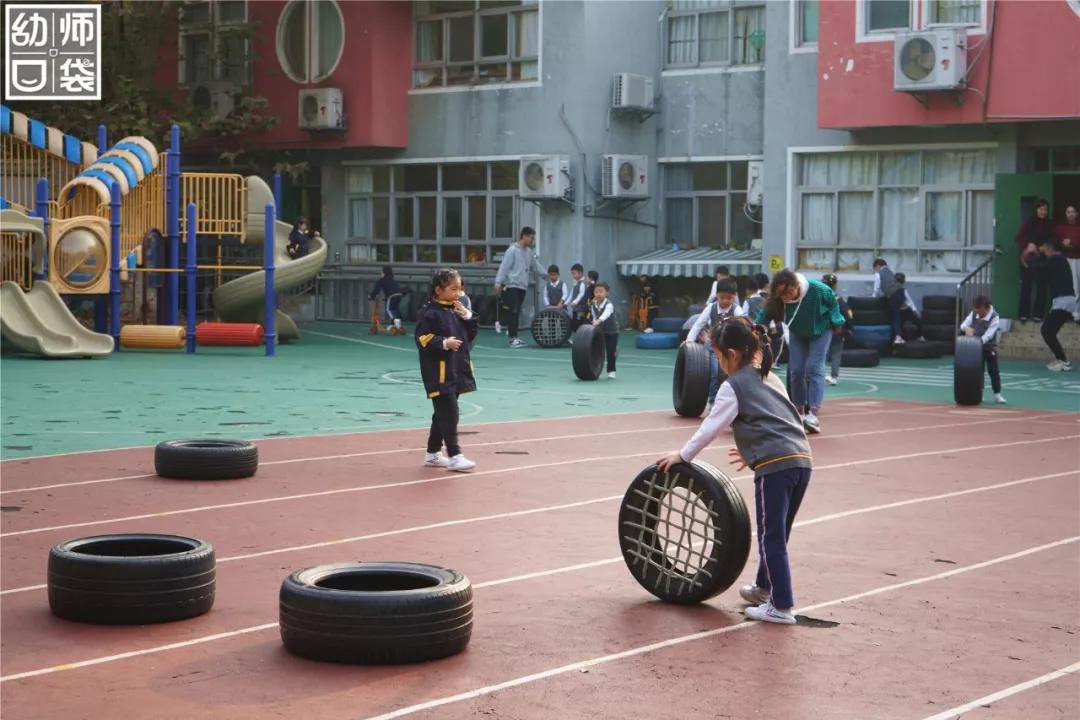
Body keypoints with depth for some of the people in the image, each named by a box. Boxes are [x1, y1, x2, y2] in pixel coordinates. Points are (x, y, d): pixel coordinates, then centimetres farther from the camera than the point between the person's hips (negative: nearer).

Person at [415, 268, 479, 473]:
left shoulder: (456, 310, 14)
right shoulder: (430, 313, -10)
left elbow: (470, 335, 16)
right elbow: (423, 339, -15)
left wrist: (467, 316, 2)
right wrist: (444, 343, -25)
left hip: (457, 370, 8)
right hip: (439, 372, -8)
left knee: (443, 414, 14)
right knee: (449, 414, -10)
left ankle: (433, 453, 24)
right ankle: (454, 456, -8)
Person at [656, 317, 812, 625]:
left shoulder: (735, 386, 1)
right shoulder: (771, 379, 24)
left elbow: (711, 427, 2)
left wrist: (683, 455, 12)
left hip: (775, 465, -8)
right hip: (802, 459, 8)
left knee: (771, 537, -3)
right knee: (776, 532, 21)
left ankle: (782, 606, -3)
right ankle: (764, 587, 34)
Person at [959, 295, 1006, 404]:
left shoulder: (994, 317, -21)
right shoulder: (973, 314, -5)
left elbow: (988, 334, -29)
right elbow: (963, 324, -7)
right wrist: (967, 328, -31)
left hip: (989, 347, -4)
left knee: (993, 371, -2)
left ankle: (997, 394, 4)